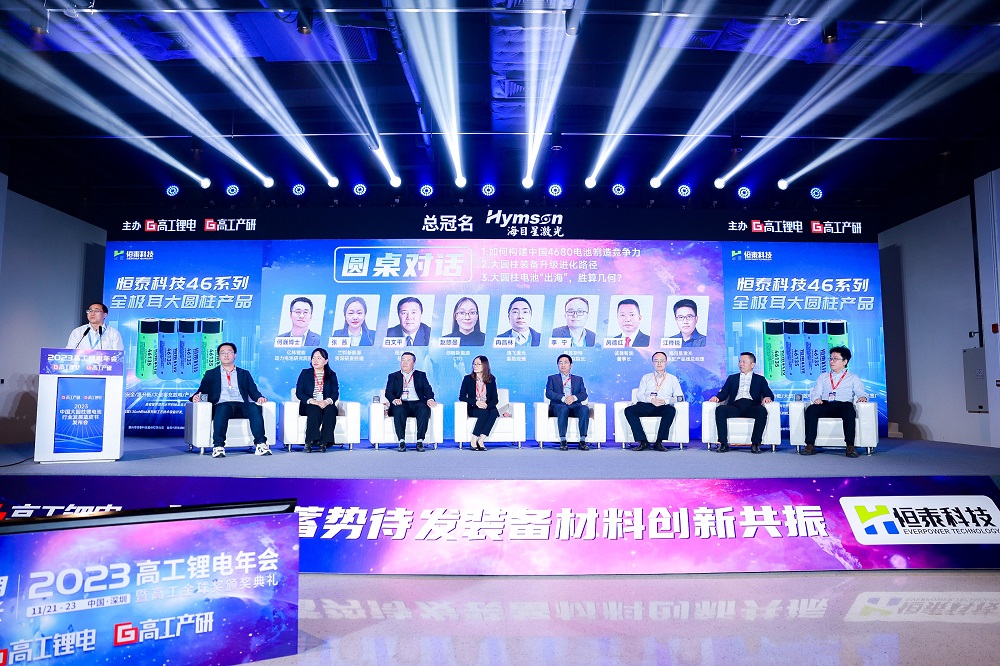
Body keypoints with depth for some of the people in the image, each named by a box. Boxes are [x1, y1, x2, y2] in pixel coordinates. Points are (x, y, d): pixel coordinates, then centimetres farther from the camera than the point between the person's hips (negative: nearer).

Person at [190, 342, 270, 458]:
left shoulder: (244, 374, 27)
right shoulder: (211, 374, 25)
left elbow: (253, 391, 16)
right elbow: (202, 391, 12)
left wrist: (259, 398, -8)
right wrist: (197, 396, -12)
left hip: (241, 406, 1)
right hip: (222, 405, -1)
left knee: (255, 407, -33)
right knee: (223, 408, -38)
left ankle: (261, 444, -40)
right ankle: (218, 446, -44)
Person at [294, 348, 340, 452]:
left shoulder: (331, 375, 14)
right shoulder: (305, 373, 11)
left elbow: (335, 393, 3)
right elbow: (299, 392, 0)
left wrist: (327, 401, -21)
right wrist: (312, 401, -17)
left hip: (326, 405, 1)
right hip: (308, 406, -1)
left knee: (330, 410, -34)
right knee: (315, 410, -36)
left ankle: (324, 442, -34)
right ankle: (309, 442, -37)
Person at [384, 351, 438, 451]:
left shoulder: (421, 375, 23)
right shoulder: (393, 376, 21)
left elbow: (428, 389, 10)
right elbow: (388, 392, 8)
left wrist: (430, 399, -13)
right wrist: (394, 399, -16)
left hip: (417, 403, 0)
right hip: (401, 403, 0)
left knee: (424, 410, -34)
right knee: (399, 411, -36)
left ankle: (420, 441, -31)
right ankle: (402, 441, -32)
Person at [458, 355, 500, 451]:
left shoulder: (491, 379, 7)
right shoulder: (468, 379, 4)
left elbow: (495, 399, 3)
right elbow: (461, 397, -2)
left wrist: (487, 405, -19)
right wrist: (476, 402, -18)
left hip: (488, 408, 2)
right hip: (473, 409, -1)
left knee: (494, 412, -32)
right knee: (484, 413, -34)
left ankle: (480, 440, -33)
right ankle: (473, 441, -28)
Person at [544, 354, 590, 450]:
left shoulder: (578, 379, 25)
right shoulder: (552, 378, 20)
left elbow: (584, 394, 9)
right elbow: (548, 393, 1)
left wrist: (574, 397, -14)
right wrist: (563, 398, -16)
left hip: (574, 406, 2)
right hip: (558, 406, -2)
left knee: (585, 409, -32)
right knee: (563, 409, -38)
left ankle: (582, 441, -33)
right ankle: (562, 441, -37)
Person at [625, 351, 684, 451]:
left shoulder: (672, 379, 21)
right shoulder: (646, 377, 24)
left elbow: (680, 397, 9)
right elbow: (639, 395, 11)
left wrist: (666, 401, -10)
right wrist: (651, 400, -10)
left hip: (662, 407, -1)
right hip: (645, 406, 1)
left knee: (671, 410, -36)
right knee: (629, 410, -28)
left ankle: (659, 442, -30)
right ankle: (643, 442, -30)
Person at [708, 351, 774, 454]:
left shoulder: (760, 379, 23)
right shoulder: (732, 378, 27)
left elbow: (769, 395, 12)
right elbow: (724, 393, 17)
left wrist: (767, 398, -13)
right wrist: (717, 397, -6)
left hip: (751, 407, -1)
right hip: (735, 406, 1)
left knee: (762, 410, -35)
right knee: (720, 409, -31)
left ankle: (755, 443, -30)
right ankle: (723, 443, -31)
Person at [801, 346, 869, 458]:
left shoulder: (853, 378, 24)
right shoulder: (822, 377, 30)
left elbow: (861, 392, 9)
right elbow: (815, 392, 17)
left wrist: (863, 397, -16)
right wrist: (816, 398, -8)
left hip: (843, 405, -2)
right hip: (825, 405, 2)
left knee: (849, 410, -39)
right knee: (811, 409, -32)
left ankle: (850, 446, -42)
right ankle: (810, 445, -36)